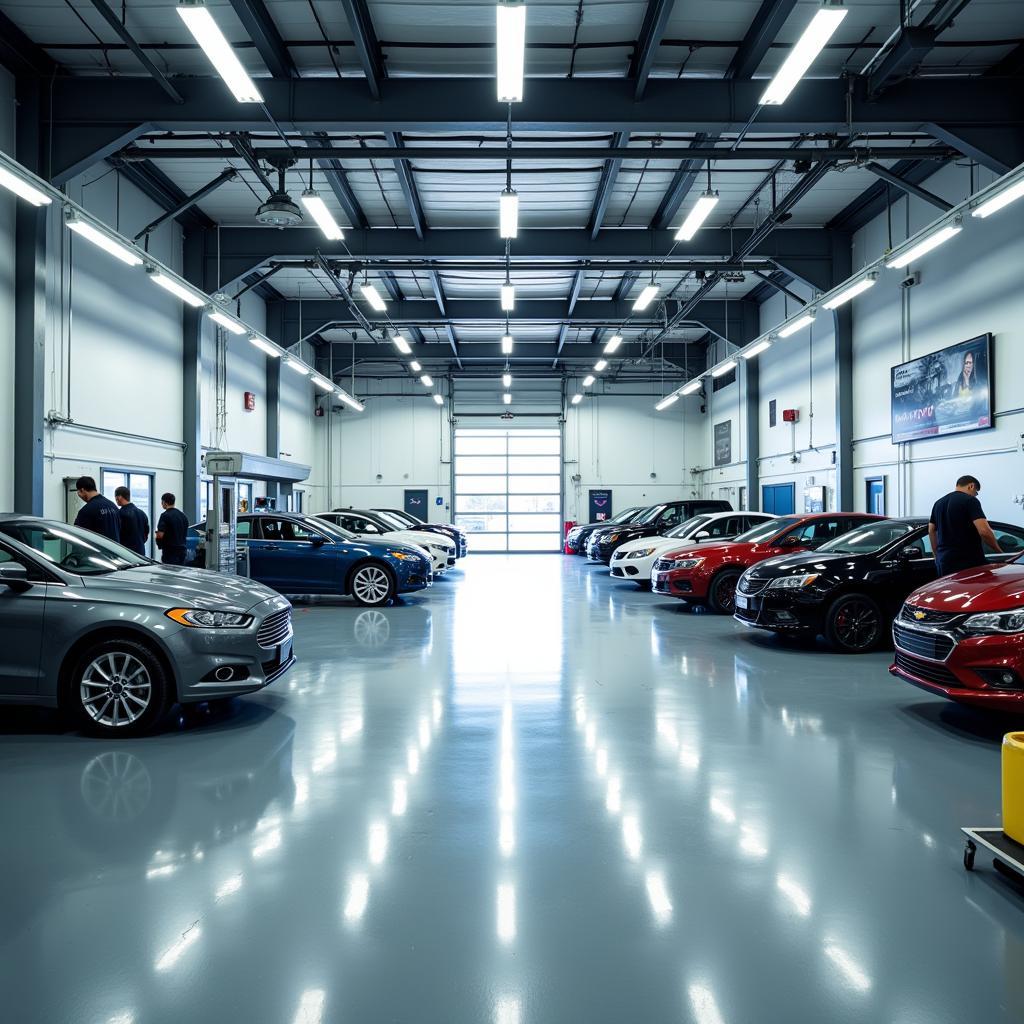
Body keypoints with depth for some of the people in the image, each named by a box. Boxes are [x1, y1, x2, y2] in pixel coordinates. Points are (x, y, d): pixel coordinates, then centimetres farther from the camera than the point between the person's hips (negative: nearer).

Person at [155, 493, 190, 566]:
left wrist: (159, 544, 1)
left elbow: (160, 535, -16)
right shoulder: (182, 515, 13)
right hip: (182, 548, 7)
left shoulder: (165, 515, -11)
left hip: (170, 550, -7)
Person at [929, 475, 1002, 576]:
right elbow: (984, 531, -17)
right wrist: (999, 551, -5)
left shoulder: (939, 503, 16)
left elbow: (931, 531, 21)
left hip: (943, 560, 7)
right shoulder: (970, 500, -7)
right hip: (968, 561, -7)